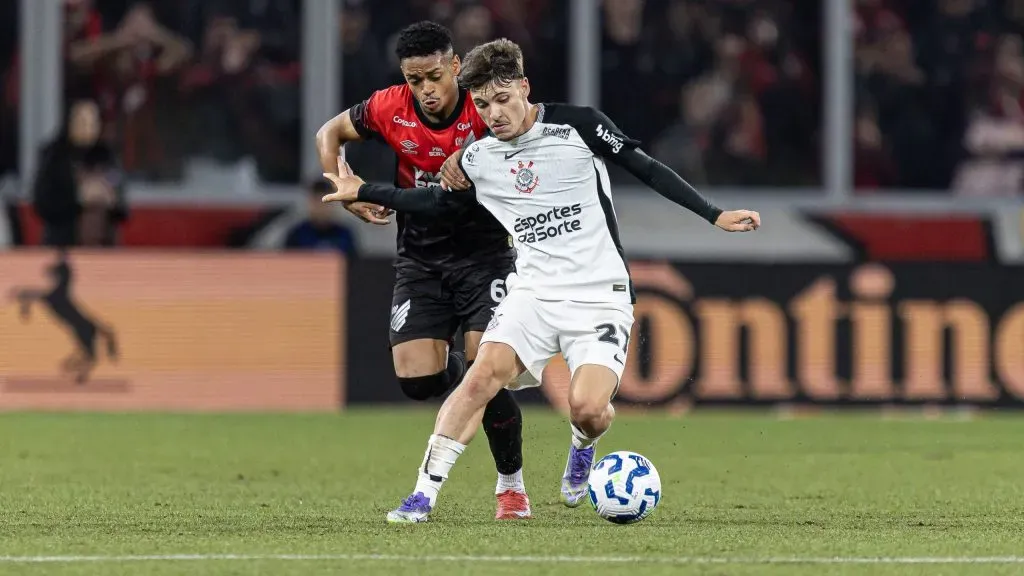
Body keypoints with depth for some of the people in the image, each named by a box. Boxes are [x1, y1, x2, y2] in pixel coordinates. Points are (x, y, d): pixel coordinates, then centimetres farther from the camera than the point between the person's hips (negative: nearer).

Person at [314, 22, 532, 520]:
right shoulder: (390, 109, -9)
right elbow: (329, 134, 9)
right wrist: (349, 195, -5)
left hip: (485, 252, -3)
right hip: (420, 259, 3)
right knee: (416, 380, -10)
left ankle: (511, 485, 4)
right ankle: (464, 373, 28)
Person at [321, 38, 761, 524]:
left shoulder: (577, 125, -6)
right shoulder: (479, 159, 6)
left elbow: (646, 169, -2)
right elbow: (435, 200, 24)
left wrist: (713, 215, -5)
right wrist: (362, 192, 20)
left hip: (600, 296, -3)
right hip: (534, 293, 3)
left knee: (586, 407, -21)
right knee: (483, 374, -22)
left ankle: (583, 446, 18)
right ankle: (425, 493, -20)